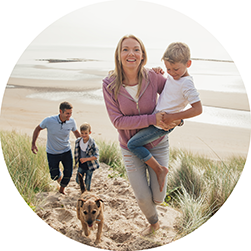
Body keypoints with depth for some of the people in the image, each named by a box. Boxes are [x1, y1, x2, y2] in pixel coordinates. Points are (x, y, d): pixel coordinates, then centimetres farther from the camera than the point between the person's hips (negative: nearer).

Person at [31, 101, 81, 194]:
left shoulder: (71, 121, -18)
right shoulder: (49, 121, -26)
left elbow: (76, 132, 5)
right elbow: (38, 128, -6)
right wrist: (33, 144, -6)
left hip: (66, 151, 2)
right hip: (52, 153, -2)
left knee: (68, 173, 6)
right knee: (55, 176, 5)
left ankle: (62, 189, 35)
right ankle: (59, 175, 44)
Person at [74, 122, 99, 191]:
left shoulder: (92, 143, -23)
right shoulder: (78, 141, -7)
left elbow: (96, 156, -21)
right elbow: (76, 152, 10)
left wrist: (86, 159, -30)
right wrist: (76, 160, 8)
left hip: (89, 166, -4)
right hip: (81, 165, 5)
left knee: (87, 182, 7)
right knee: (78, 180, 11)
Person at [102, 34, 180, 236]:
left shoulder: (153, 77, -16)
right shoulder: (110, 85, -17)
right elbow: (118, 121, -20)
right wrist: (152, 119, -27)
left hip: (157, 145, 1)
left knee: (158, 197, 6)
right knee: (143, 198, 6)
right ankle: (154, 223, 44)